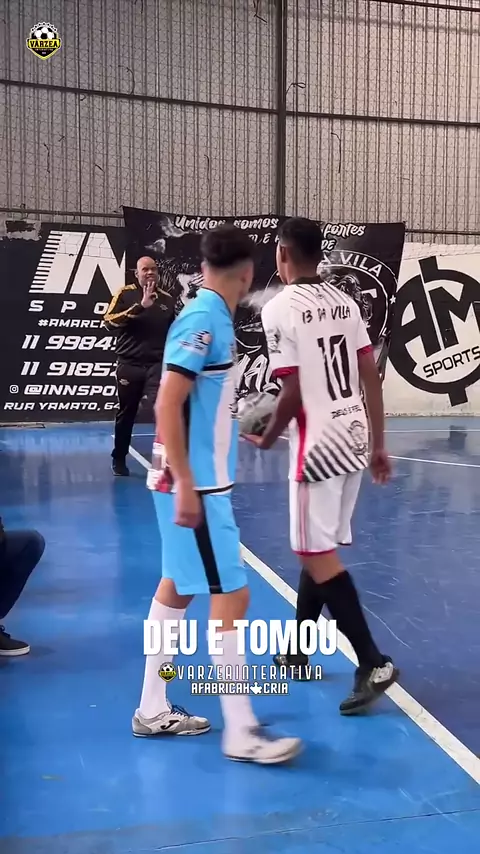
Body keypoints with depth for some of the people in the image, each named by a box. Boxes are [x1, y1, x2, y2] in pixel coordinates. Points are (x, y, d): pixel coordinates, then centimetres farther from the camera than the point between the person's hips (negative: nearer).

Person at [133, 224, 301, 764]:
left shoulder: (210, 319, 10)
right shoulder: (204, 320, -17)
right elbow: (167, 405, -22)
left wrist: (244, 430, 31)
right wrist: (185, 487, -23)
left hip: (200, 481, 10)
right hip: (195, 485, -10)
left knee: (177, 588, 15)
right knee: (231, 597, -4)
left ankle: (153, 710, 27)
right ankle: (240, 732, 6)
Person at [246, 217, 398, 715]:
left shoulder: (279, 309, -11)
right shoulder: (344, 303, 9)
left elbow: (292, 394, -15)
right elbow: (371, 379, 8)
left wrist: (266, 439, 3)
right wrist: (378, 446, 14)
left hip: (319, 445, -8)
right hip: (353, 439, 8)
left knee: (320, 557, 0)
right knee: (316, 549, 17)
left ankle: (373, 664, -2)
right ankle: (298, 651, 30)